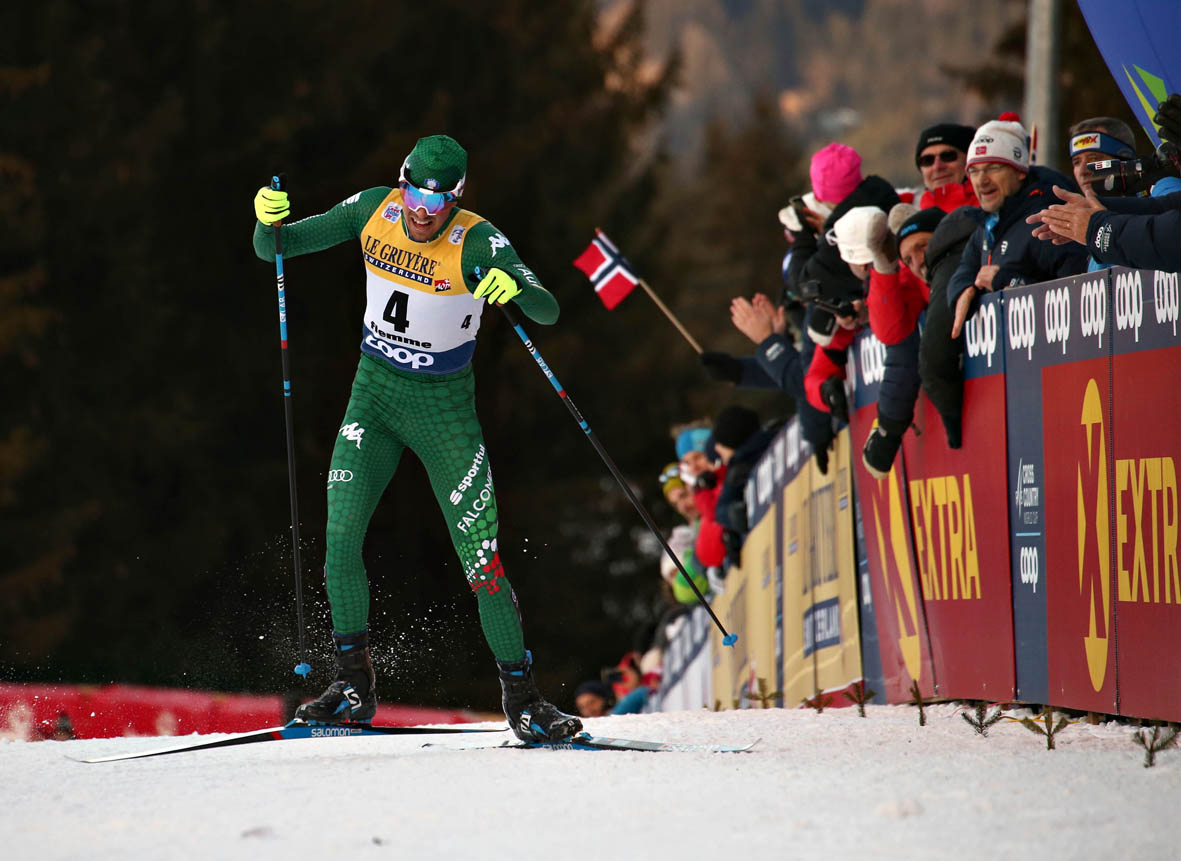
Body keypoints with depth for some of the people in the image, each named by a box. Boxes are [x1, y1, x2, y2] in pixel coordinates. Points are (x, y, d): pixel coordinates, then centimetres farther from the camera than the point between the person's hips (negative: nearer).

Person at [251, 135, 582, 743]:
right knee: (340, 539, -10)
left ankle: (521, 697, 5)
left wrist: (512, 288, -49)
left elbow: (548, 312, -28)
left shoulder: (477, 242, -19)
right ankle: (354, 685, 4)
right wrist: (267, 220, -26)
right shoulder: (374, 210, -8)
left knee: (482, 559, -7)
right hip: (374, 395, 3)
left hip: (444, 407, -3)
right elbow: (274, 249, -3)